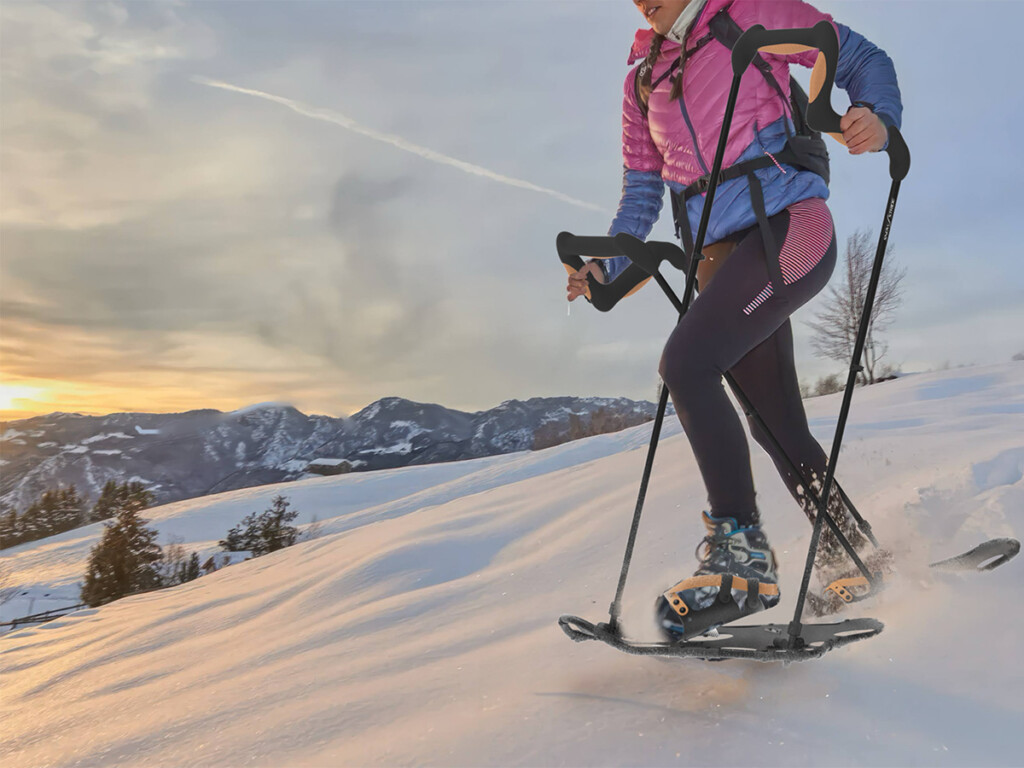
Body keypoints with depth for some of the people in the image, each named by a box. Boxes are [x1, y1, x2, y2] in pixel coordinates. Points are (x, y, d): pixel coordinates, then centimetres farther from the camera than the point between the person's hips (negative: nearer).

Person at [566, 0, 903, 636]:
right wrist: (610, 267, 4)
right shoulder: (643, 81, 19)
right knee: (778, 423, 6)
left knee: (685, 362, -23)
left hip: (787, 229, -6)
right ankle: (850, 556, 21)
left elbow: (861, 58, 5)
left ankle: (741, 550, -16)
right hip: (723, 260, 7)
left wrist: (878, 117, -17)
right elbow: (641, 190, 19)